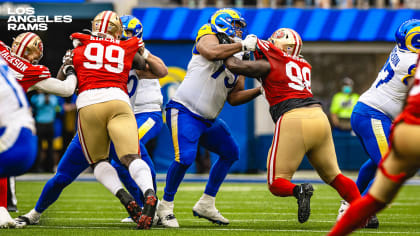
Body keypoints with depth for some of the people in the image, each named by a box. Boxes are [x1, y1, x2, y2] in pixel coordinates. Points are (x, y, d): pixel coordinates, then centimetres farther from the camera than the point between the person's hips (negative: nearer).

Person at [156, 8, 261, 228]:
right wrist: (243, 45, -25)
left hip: (208, 119, 9)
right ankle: (166, 206, -3)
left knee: (231, 153, 16)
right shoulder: (209, 39, -5)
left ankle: (205, 205, 22)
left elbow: (234, 98, 13)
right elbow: (213, 53, -30)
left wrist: (261, 90, 4)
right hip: (184, 111, -9)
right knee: (185, 158, -23)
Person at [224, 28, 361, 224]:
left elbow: (234, 65, 1)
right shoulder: (304, 66, 24)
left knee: (276, 183, 4)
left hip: (293, 119, -5)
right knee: (333, 176, 18)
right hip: (319, 117, 5)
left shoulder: (269, 64, 7)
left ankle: (299, 191, -27)